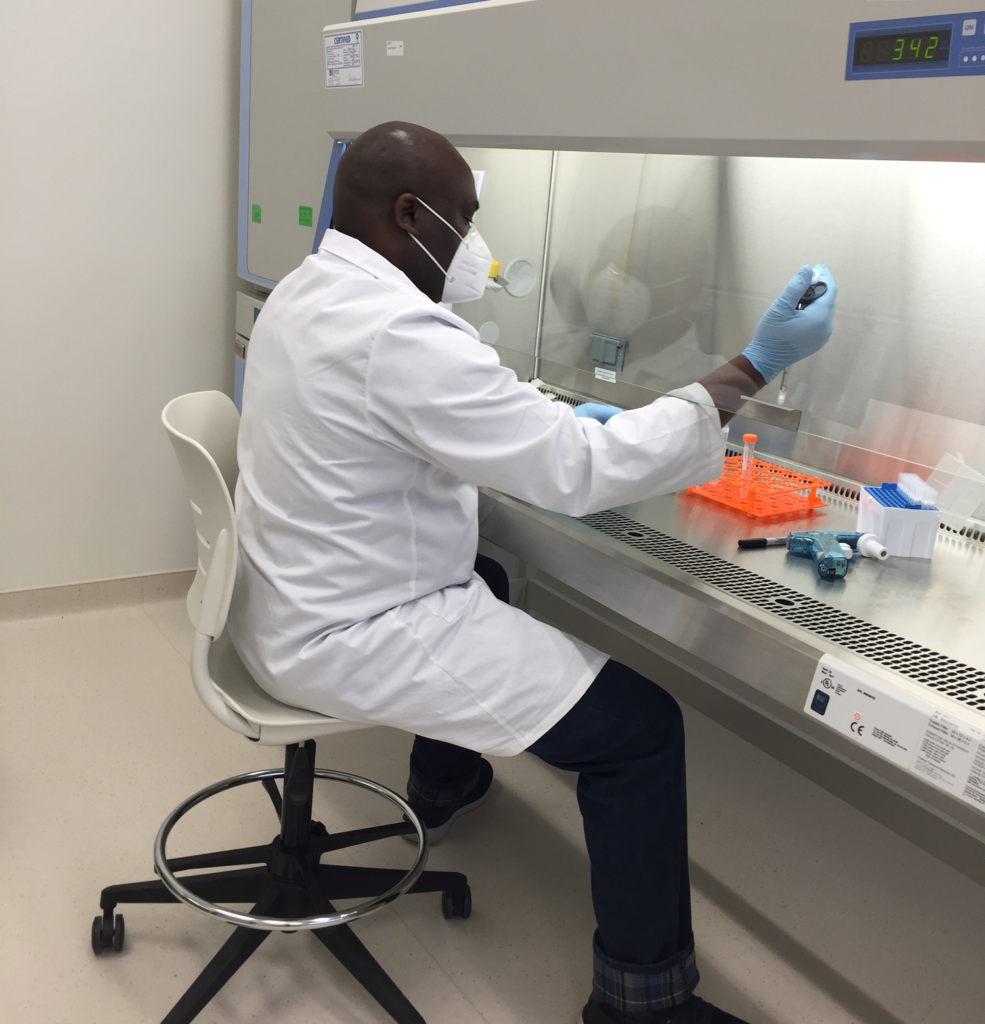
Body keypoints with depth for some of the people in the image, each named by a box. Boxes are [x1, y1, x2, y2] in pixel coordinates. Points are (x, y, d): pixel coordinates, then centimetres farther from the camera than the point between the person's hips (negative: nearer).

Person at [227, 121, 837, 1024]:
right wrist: (752, 368, -21)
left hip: (285, 599, 10)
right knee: (641, 724, -9)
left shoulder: (306, 292, 5)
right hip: (348, 639, -10)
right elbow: (580, 472, -28)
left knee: (482, 581, 36)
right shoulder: (398, 333, -28)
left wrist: (554, 423, 12)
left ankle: (445, 780, 51)